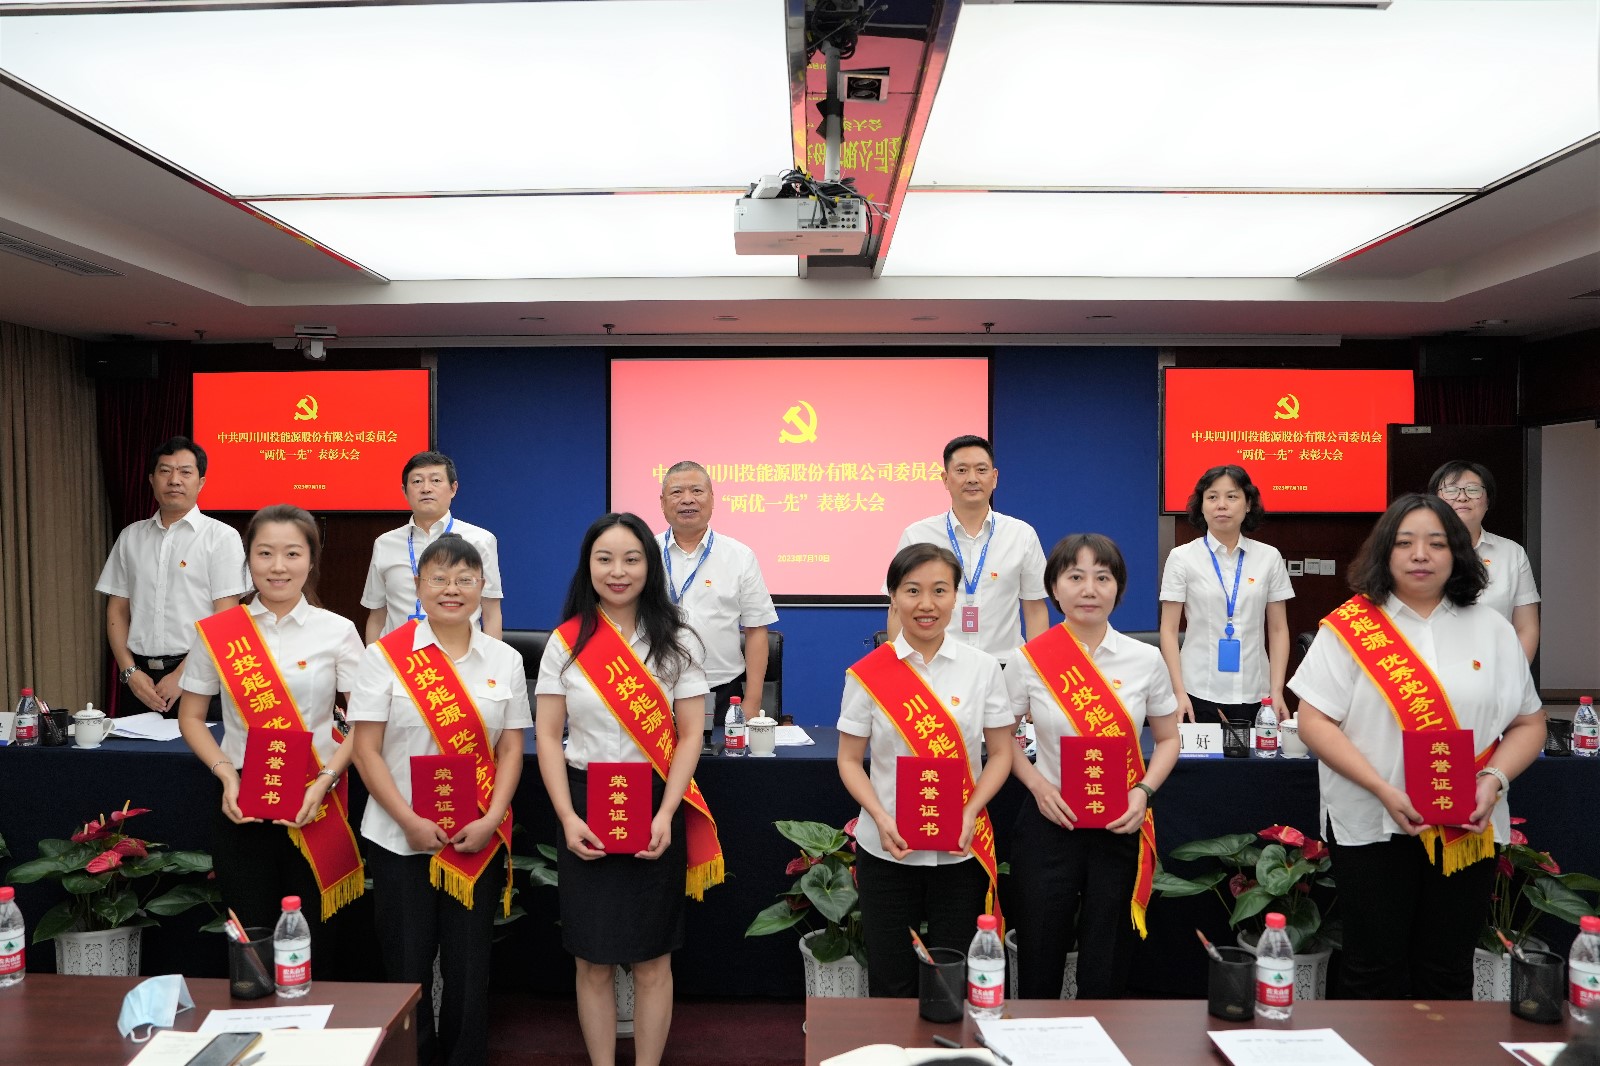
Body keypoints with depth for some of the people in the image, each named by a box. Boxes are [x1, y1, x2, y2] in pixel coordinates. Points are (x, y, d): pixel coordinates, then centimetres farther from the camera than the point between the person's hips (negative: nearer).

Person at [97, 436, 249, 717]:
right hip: (139, 676, 4)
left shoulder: (222, 537, -3)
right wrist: (130, 671, -1)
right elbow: (117, 611, 11)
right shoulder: (130, 536, 12)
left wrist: (182, 676, -12)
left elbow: (225, 618, -8)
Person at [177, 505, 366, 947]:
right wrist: (225, 773, -6)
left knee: (311, 940, 6)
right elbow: (191, 717, 8)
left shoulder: (337, 631, -2)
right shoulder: (218, 632, 2)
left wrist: (326, 780, -12)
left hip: (315, 804, -1)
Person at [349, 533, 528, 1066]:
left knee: (469, 965, 9)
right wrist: (409, 820, -14)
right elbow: (366, 748, -6)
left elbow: (510, 748, 4)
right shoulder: (386, 655, -4)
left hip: (479, 841, 2)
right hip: (401, 838, -1)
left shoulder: (504, 660, 4)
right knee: (407, 964, 7)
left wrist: (491, 819, -9)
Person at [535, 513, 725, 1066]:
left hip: (655, 810, 0)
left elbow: (689, 736, -2)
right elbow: (548, 737, 0)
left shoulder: (676, 643, 0)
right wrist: (567, 819, -10)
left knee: (652, 959, 7)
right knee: (592, 961, 8)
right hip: (586, 808, 1)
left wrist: (665, 816, -13)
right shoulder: (565, 643, 1)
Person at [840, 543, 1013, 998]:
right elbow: (849, 760, 1)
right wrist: (881, 818, -14)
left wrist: (970, 813, -12)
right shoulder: (866, 674, -3)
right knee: (890, 980, 7)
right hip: (887, 849, 0)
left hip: (961, 850, 1)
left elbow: (1001, 753, 3)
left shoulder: (982, 667, 0)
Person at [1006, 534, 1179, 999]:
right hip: (1050, 822, -1)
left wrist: (1144, 791, -7)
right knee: (1040, 961, 8)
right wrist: (1038, 786, -10)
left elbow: (1168, 738, 9)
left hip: (1122, 827, 1)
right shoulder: (1031, 660, -5)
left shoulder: (1146, 660, -1)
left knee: (1108, 969, 10)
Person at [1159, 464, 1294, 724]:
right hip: (1198, 693, -2)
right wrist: (1179, 692, -10)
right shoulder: (1182, 557, -1)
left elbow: (1278, 630, 6)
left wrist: (1277, 691, -2)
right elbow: (1169, 630, -2)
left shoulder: (1269, 557, 5)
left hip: (1254, 694, 2)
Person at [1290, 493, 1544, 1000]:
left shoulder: (1492, 629, 8)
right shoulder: (1349, 627, -4)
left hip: (1467, 831, 3)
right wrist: (1383, 789, -18)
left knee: (1448, 976, 12)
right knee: (1376, 976, 6)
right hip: (1373, 827, -3)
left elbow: (1528, 723, 10)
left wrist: (1494, 778, -9)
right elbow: (1314, 722, -8)